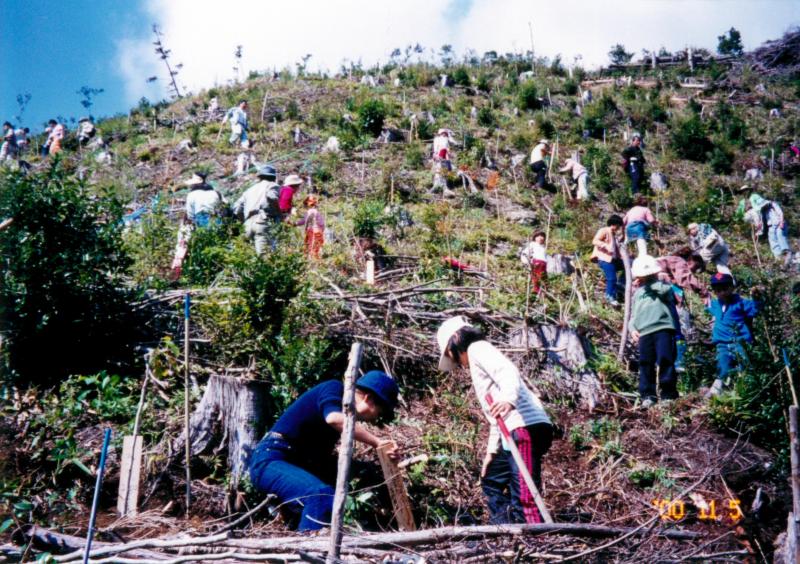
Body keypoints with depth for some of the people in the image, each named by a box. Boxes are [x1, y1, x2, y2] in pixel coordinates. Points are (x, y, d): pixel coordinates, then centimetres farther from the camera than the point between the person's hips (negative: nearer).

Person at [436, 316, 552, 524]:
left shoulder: (477, 348, 2)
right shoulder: (477, 363, 31)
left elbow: (508, 372, -18)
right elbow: (495, 416, 32)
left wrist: (508, 399, -37)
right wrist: (492, 451, 33)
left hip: (526, 427, -11)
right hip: (517, 432, 11)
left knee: (524, 499, -16)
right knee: (491, 480, 26)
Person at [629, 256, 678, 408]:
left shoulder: (662, 287, 9)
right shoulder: (638, 294, 24)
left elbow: (665, 289, -17)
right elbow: (633, 315, 24)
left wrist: (649, 283, -7)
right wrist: (633, 329, 7)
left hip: (663, 329, -5)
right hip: (644, 333, 5)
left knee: (664, 361, -10)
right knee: (645, 364, 2)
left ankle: (669, 393, 0)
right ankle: (647, 395, 7)